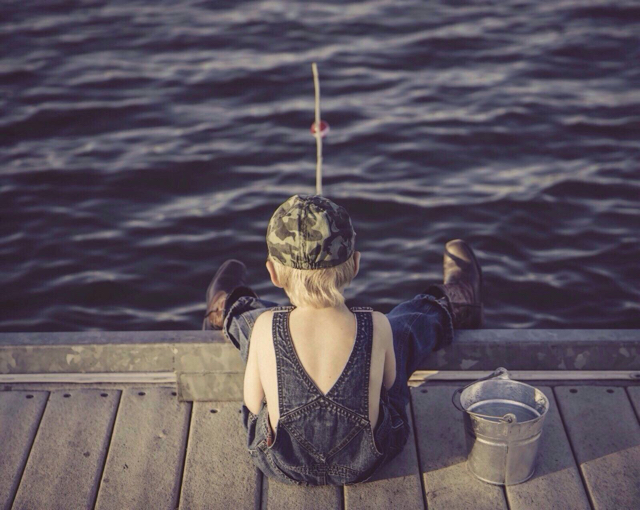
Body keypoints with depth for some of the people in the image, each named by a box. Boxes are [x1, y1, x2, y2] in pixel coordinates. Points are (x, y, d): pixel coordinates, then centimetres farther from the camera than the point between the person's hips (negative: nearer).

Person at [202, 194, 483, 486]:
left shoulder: (264, 327, -26)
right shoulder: (377, 327, -25)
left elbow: (253, 402, -11)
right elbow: (388, 383, -5)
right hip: (364, 465, 0)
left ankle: (229, 315, 62)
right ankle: (448, 310, 56)